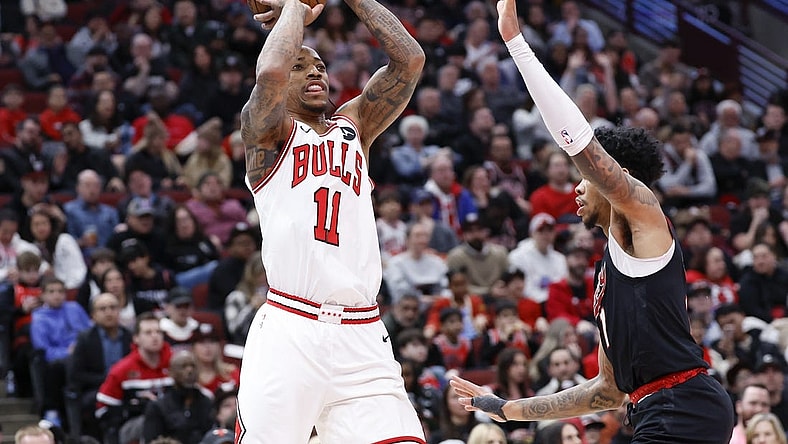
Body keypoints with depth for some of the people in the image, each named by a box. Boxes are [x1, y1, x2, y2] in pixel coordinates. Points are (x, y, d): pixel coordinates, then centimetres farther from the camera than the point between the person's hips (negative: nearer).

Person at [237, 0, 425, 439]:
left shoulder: (354, 126, 22)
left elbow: (409, 59, 12)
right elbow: (269, 72, -14)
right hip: (288, 331, -4)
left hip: (362, 334, 4)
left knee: (402, 439, -11)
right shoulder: (269, 131, 8)